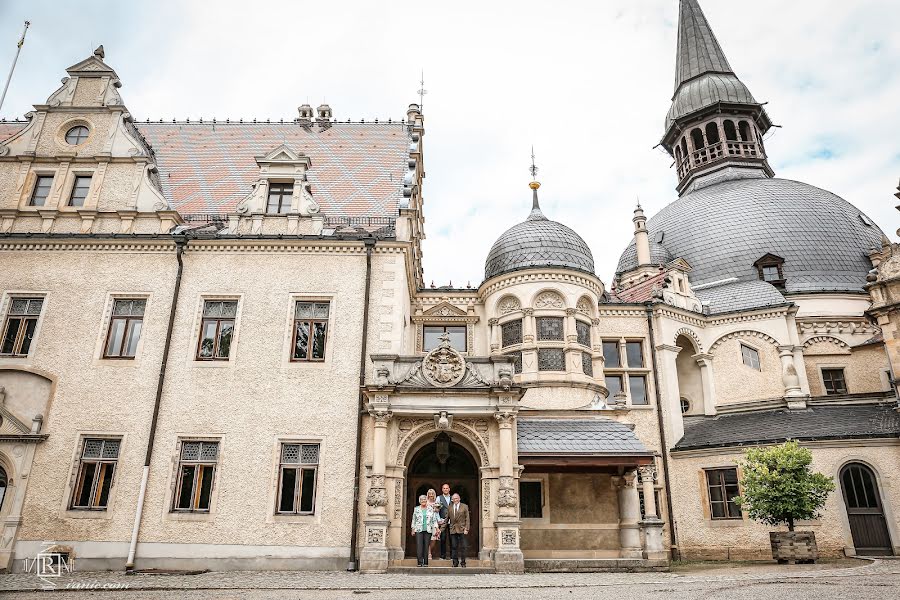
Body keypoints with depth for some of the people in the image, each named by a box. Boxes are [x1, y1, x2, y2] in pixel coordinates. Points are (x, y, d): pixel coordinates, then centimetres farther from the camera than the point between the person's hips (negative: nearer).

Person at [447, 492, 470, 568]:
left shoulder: (465, 507, 2)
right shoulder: (450, 507, 9)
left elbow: (467, 519, 0)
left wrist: (466, 529, -8)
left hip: (462, 529, -2)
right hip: (453, 529, 2)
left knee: (463, 547, -1)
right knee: (454, 547, 2)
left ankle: (463, 563, 8)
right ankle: (455, 562, 10)